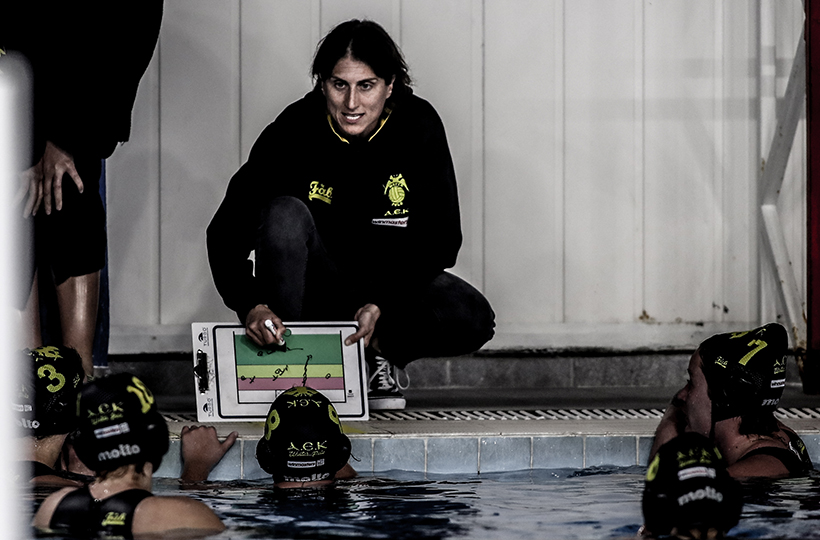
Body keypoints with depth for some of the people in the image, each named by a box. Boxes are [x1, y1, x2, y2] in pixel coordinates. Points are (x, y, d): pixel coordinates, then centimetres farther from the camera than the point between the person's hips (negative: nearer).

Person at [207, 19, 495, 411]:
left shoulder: (419, 127, -15)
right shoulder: (294, 131, -19)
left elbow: (440, 239, -13)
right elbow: (226, 232, -21)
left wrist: (381, 305, -27)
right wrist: (251, 305, -40)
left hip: (396, 280, 1)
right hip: (313, 285, -1)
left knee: (473, 320, -26)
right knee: (284, 214, -32)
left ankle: (374, 352, -1)